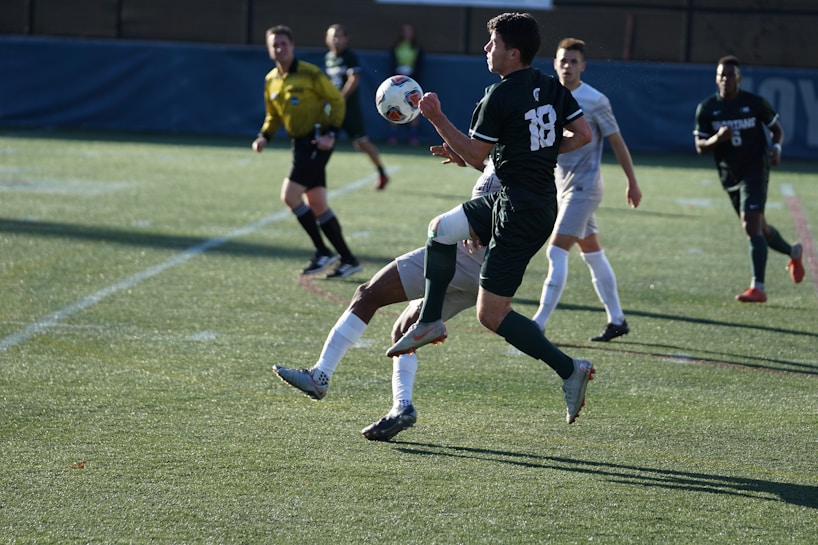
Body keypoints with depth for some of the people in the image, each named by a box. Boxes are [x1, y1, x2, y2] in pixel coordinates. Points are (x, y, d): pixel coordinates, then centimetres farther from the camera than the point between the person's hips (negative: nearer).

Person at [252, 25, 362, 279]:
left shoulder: (310, 74, -12)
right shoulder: (271, 81, 10)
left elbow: (337, 101, -7)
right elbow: (273, 116, 21)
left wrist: (330, 133, -17)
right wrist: (264, 137, 3)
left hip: (317, 141, -8)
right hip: (299, 143, 8)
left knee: (289, 195, -15)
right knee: (317, 205, 7)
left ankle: (323, 252, -5)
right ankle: (348, 259, 14)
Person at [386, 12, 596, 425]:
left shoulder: (499, 98, -16)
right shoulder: (552, 88, 6)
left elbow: (475, 156, -9)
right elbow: (583, 135, 6)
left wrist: (436, 118, -4)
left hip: (521, 212, -9)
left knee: (491, 315, -4)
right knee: (441, 229, 23)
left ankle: (569, 369, -9)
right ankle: (430, 322, 27)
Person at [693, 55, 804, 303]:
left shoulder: (755, 103, -8)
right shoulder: (706, 108, -2)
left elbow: (776, 128, 7)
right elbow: (700, 147, -1)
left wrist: (776, 147, -14)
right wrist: (717, 138, -22)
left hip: (755, 170, -4)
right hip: (729, 176, 4)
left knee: (751, 226, -18)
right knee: (759, 229, 16)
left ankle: (758, 288, -16)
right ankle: (793, 252, 46)